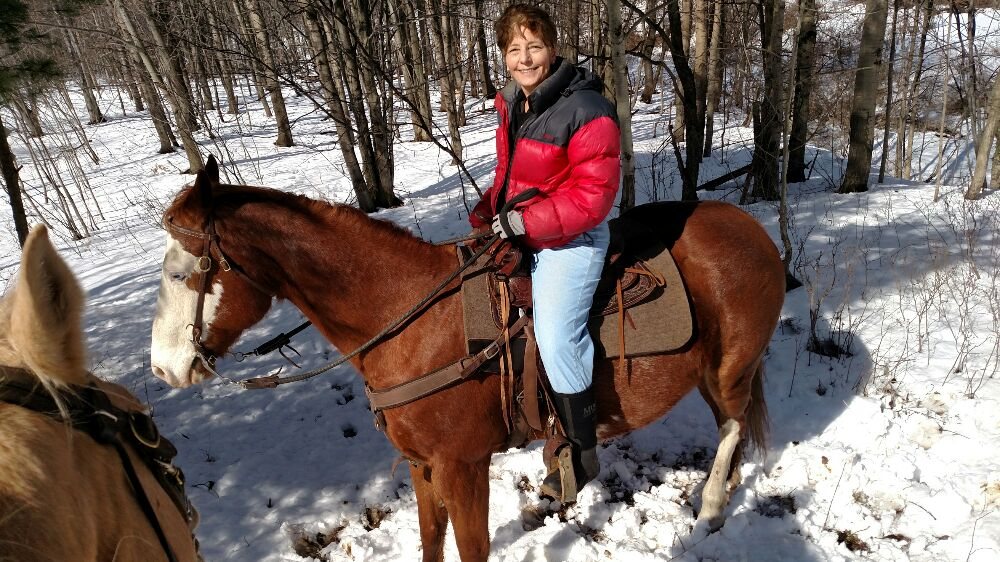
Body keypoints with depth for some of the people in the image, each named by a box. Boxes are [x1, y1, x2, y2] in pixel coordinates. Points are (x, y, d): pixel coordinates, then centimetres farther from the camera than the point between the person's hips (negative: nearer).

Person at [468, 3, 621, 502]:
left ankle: (582, 454, 2)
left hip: (570, 242, -9)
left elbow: (593, 197, -22)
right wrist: (486, 215, 4)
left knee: (556, 340, -19)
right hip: (517, 235, 10)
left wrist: (524, 222, -23)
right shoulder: (514, 105, 7)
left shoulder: (585, 110, -19)